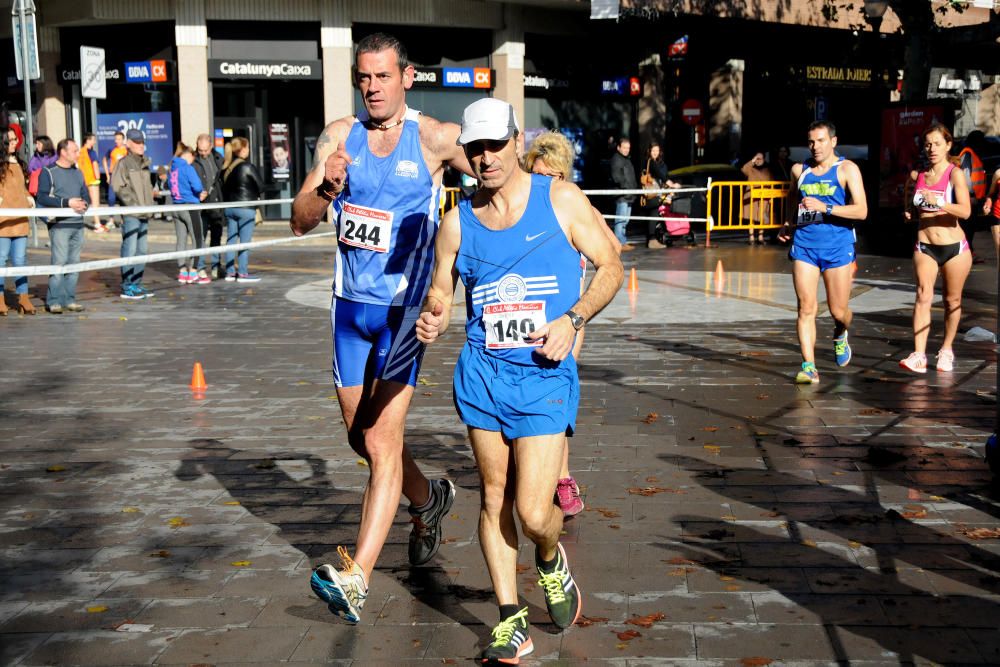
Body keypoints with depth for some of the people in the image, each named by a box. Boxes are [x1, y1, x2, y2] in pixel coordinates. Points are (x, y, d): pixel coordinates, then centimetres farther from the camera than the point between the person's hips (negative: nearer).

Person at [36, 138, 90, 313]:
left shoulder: (78, 173, 18)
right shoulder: (48, 172, -3)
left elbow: (86, 194, 19)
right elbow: (42, 197, -12)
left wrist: (84, 203, -5)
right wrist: (67, 203, -19)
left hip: (77, 224, 6)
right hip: (59, 225, -6)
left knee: (74, 263, 6)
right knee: (59, 263, -10)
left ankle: (69, 299, 12)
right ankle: (54, 301, -5)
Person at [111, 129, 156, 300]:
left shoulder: (144, 163, 19)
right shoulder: (124, 163, -6)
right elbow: (118, 187, -14)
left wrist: (152, 192, 8)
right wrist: (133, 204, -17)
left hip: (144, 214, 8)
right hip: (130, 214, -8)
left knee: (142, 250, 11)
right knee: (130, 250, -8)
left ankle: (137, 284, 18)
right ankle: (127, 287, -5)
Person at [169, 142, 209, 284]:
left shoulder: (173, 168, 10)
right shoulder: (188, 168, -11)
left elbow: (171, 187, 15)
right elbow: (197, 186, -21)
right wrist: (200, 193, 3)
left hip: (176, 207, 7)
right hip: (190, 207, -7)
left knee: (181, 240, 10)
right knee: (198, 240, 2)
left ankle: (182, 272, 12)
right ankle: (193, 272, 1)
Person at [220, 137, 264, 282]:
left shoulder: (226, 168, 7)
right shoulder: (247, 167, -12)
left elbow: (223, 187, 9)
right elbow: (261, 186, -7)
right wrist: (255, 195, 12)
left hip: (229, 208, 7)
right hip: (246, 208, -7)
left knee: (230, 239, 10)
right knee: (245, 241, -2)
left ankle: (230, 272, 13)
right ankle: (243, 273, -2)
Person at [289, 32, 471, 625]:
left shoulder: (436, 137, -6)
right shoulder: (340, 135, 5)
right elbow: (301, 222, 2)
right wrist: (326, 188, -18)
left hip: (405, 307, -5)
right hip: (351, 303, 5)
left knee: (383, 438, -13)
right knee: (362, 437, 16)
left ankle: (357, 578, -13)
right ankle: (429, 500, 43)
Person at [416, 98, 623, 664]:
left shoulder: (560, 199, -2)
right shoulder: (458, 221, 5)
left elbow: (612, 267, 3)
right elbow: (440, 289, 14)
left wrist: (572, 320, -12)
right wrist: (433, 319, -10)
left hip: (545, 374, -3)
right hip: (482, 373, 3)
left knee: (533, 512, -9)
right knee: (494, 498, 8)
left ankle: (552, 562, 28)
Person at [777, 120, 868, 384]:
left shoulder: (847, 169, -3)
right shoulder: (800, 170, 10)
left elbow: (861, 211, -12)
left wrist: (825, 207, -21)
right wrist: (788, 224, 16)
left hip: (837, 246, -2)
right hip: (804, 245, 2)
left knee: (838, 311, 5)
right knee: (806, 307, -8)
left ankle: (840, 335, 41)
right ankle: (809, 366, -6)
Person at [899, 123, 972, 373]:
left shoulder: (955, 174, -8)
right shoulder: (916, 175, 6)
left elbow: (965, 211, -22)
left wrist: (938, 203, -35)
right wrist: (909, 213, 2)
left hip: (954, 247, -2)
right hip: (924, 247, 2)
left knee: (952, 300, 8)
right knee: (923, 296, -12)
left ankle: (946, 350, 26)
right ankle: (919, 355, -19)